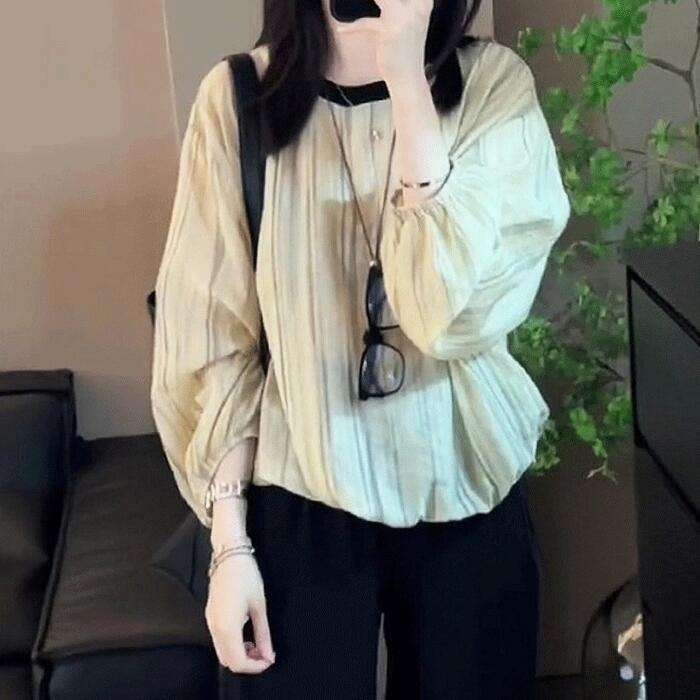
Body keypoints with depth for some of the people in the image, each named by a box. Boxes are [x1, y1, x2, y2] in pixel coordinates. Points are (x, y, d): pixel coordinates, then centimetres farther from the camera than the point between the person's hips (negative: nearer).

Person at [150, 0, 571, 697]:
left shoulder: (493, 83, -9)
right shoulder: (237, 98, -9)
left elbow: (460, 314, -22)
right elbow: (213, 338, -5)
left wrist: (407, 79, -24)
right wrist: (228, 539, -6)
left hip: (465, 496, 1)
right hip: (298, 500, 0)